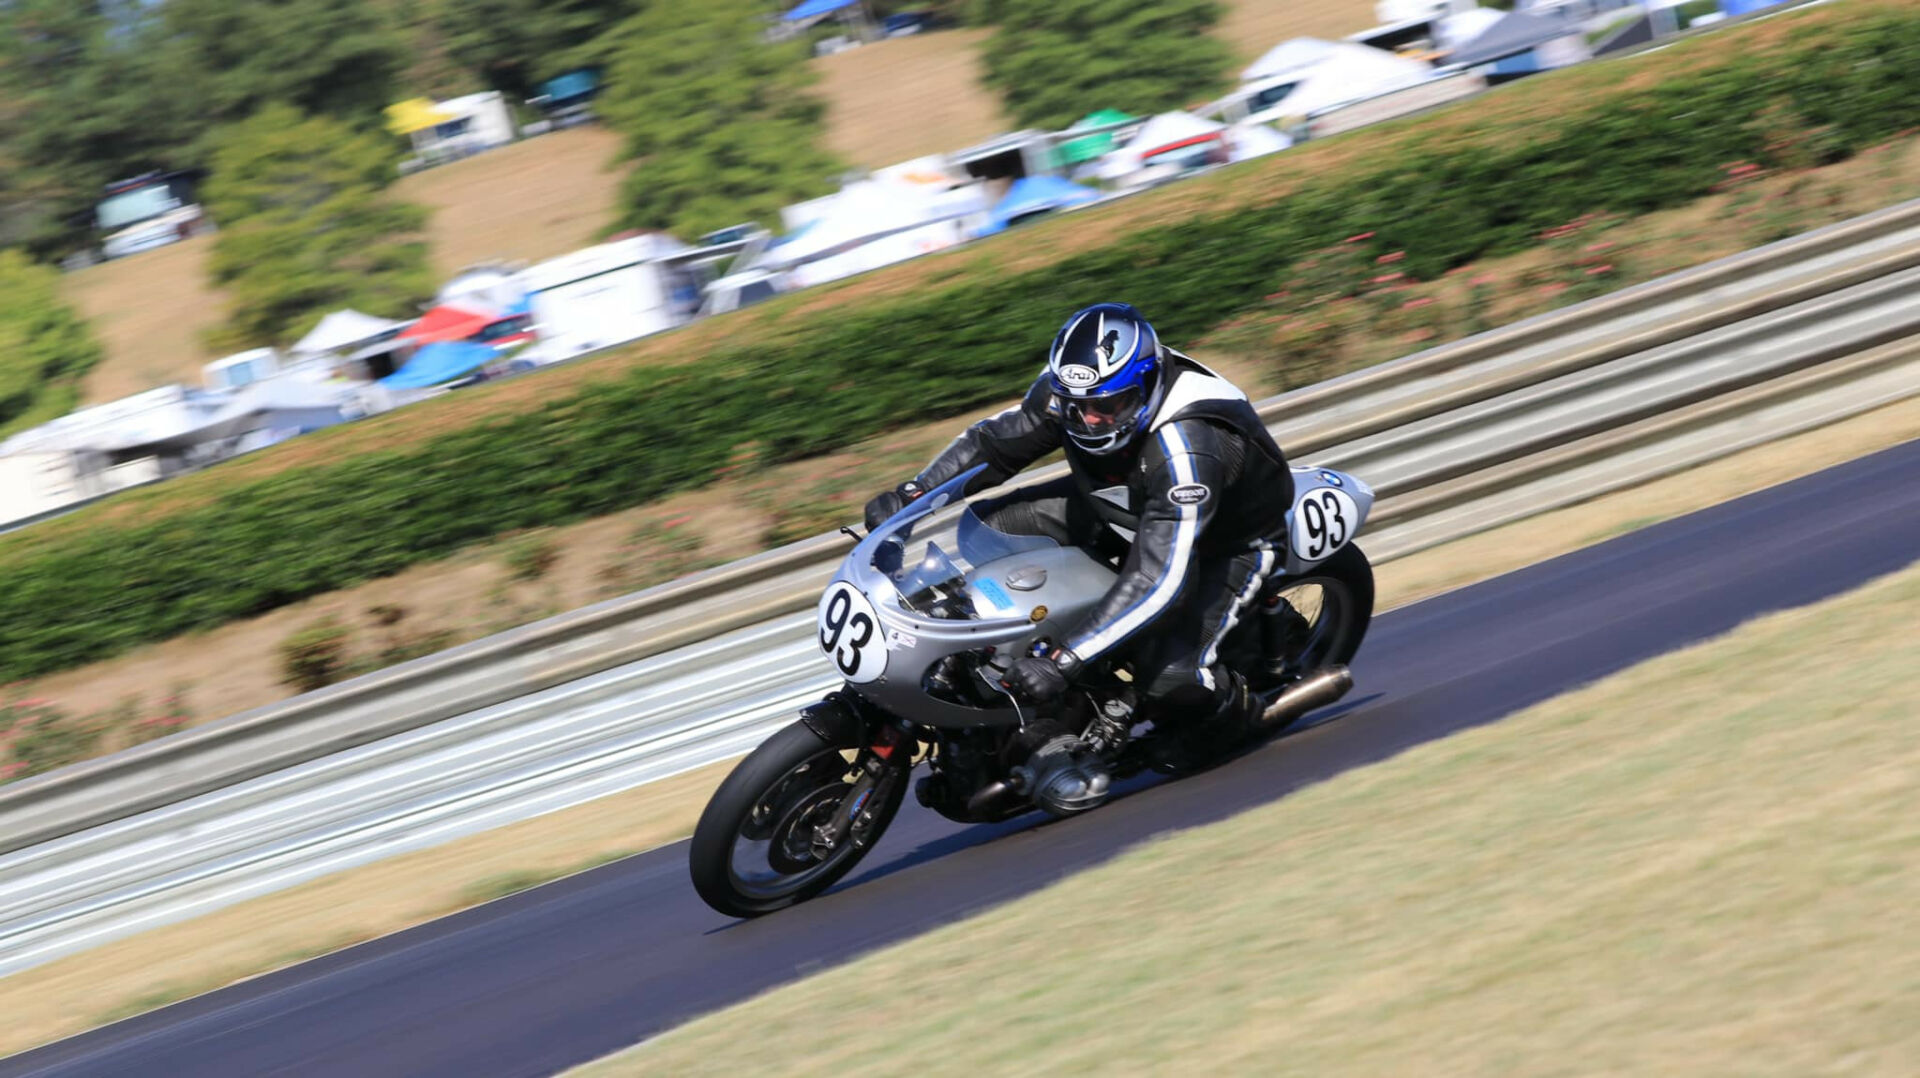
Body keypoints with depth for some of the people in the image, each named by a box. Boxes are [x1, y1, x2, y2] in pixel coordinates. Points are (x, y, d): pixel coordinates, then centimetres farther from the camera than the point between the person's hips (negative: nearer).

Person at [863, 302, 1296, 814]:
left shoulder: (1186, 449, -42)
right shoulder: (1070, 390, -21)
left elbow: (1158, 579, -46)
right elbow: (996, 438, -4)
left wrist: (1063, 661, -51)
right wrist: (910, 494, -19)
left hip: (1229, 539, -8)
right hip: (1128, 510, 8)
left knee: (1170, 678, -32)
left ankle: (1233, 705, 8)